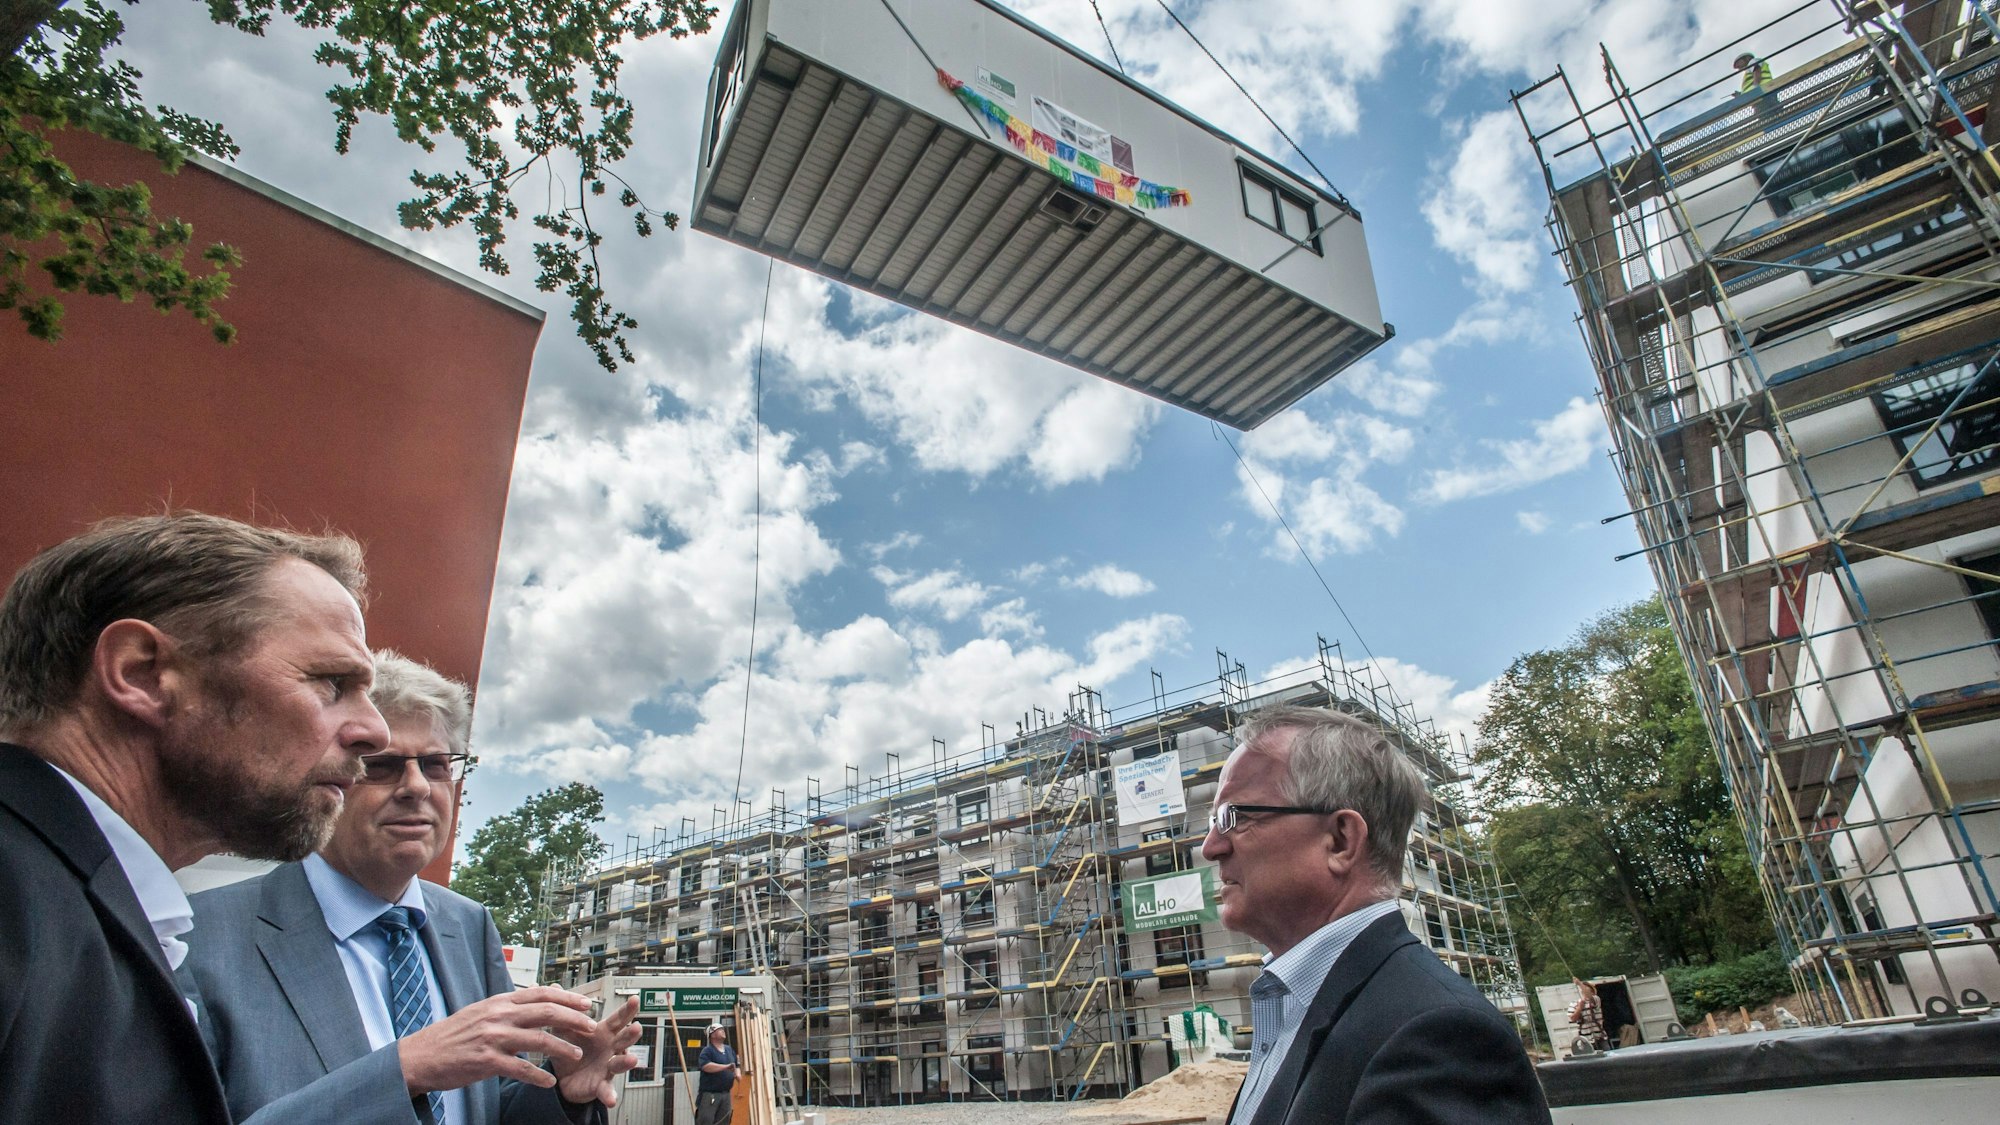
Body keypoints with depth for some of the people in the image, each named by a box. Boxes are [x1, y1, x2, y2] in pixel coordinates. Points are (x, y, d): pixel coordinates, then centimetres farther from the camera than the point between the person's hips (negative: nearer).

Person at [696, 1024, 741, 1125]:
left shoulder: (730, 1050, 17)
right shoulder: (707, 1050, -6)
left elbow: (737, 1066, 26)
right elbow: (706, 1066, -24)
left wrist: (737, 1074, 2)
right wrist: (726, 1067, -29)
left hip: (726, 1094, 7)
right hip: (709, 1094, -7)